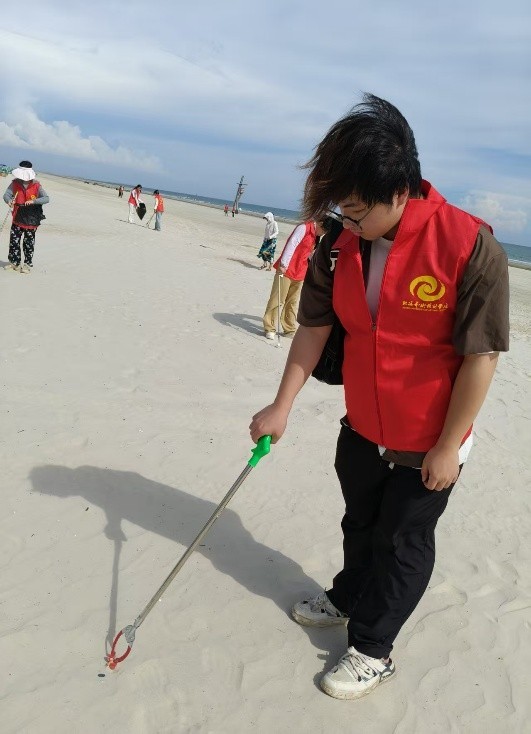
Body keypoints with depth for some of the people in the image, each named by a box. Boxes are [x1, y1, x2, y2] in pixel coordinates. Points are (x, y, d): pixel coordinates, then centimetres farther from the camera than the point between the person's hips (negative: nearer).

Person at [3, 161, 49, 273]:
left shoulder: (36, 185, -6)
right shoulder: (15, 183, 0)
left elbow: (46, 198, -13)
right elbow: (6, 194, -7)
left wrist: (33, 201, -28)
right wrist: (9, 201, -31)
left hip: (31, 220, -2)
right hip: (17, 218, 2)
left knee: (29, 243, 5)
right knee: (14, 240, 6)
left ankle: (28, 264, 17)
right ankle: (14, 262, 20)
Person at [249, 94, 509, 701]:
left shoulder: (468, 245, -25)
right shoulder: (341, 245, -8)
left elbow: (481, 356, -21)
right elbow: (314, 327, 0)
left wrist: (446, 447, -16)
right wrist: (282, 406, -2)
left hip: (428, 445, -5)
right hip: (361, 429, 5)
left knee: (402, 542, 13)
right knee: (359, 524, 25)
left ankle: (372, 649, 33)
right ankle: (347, 599, 51)